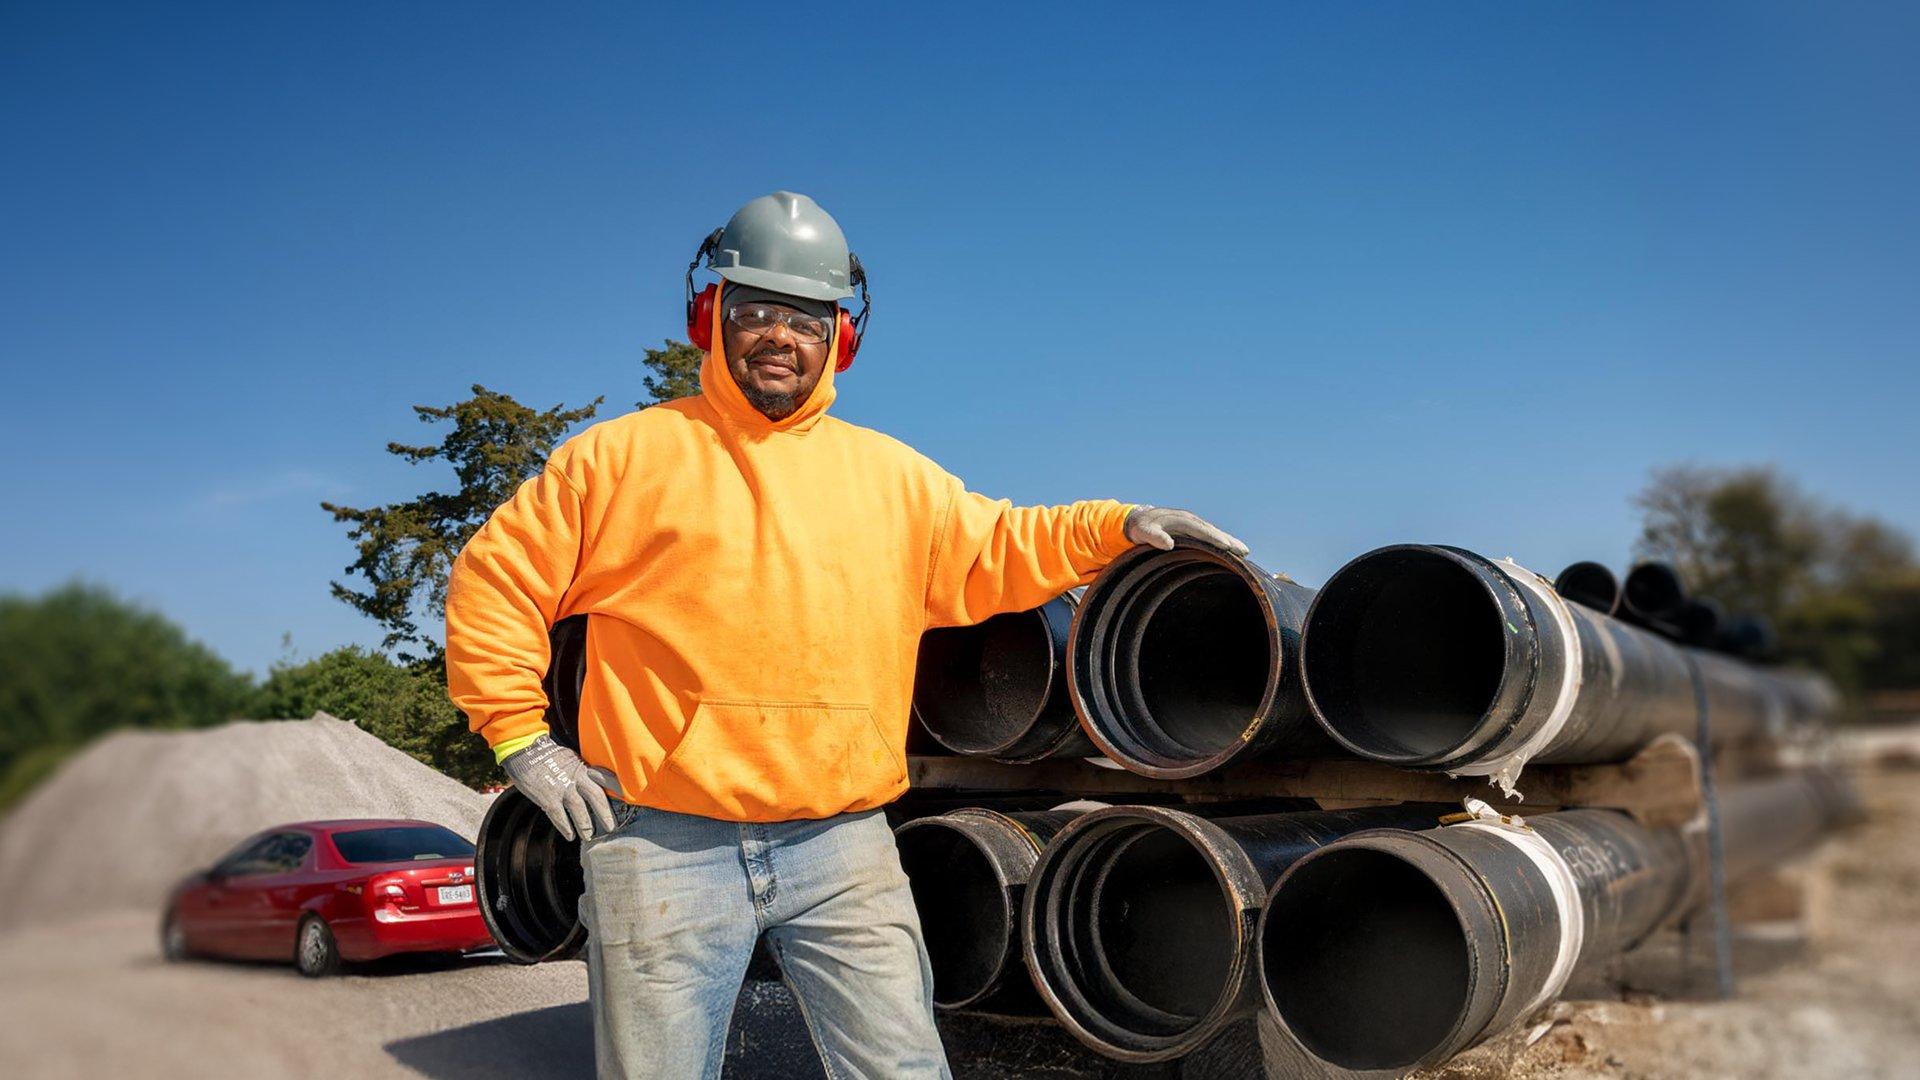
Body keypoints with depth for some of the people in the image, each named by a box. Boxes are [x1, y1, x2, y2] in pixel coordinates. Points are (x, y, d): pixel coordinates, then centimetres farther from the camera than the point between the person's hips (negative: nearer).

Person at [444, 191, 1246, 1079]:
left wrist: (1112, 527, 5)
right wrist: (521, 739, 0)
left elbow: (991, 552, 18)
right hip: (666, 846, -2)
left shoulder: (890, 474, 13)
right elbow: (493, 581, 6)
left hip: (841, 845, 3)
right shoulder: (625, 456, 3)